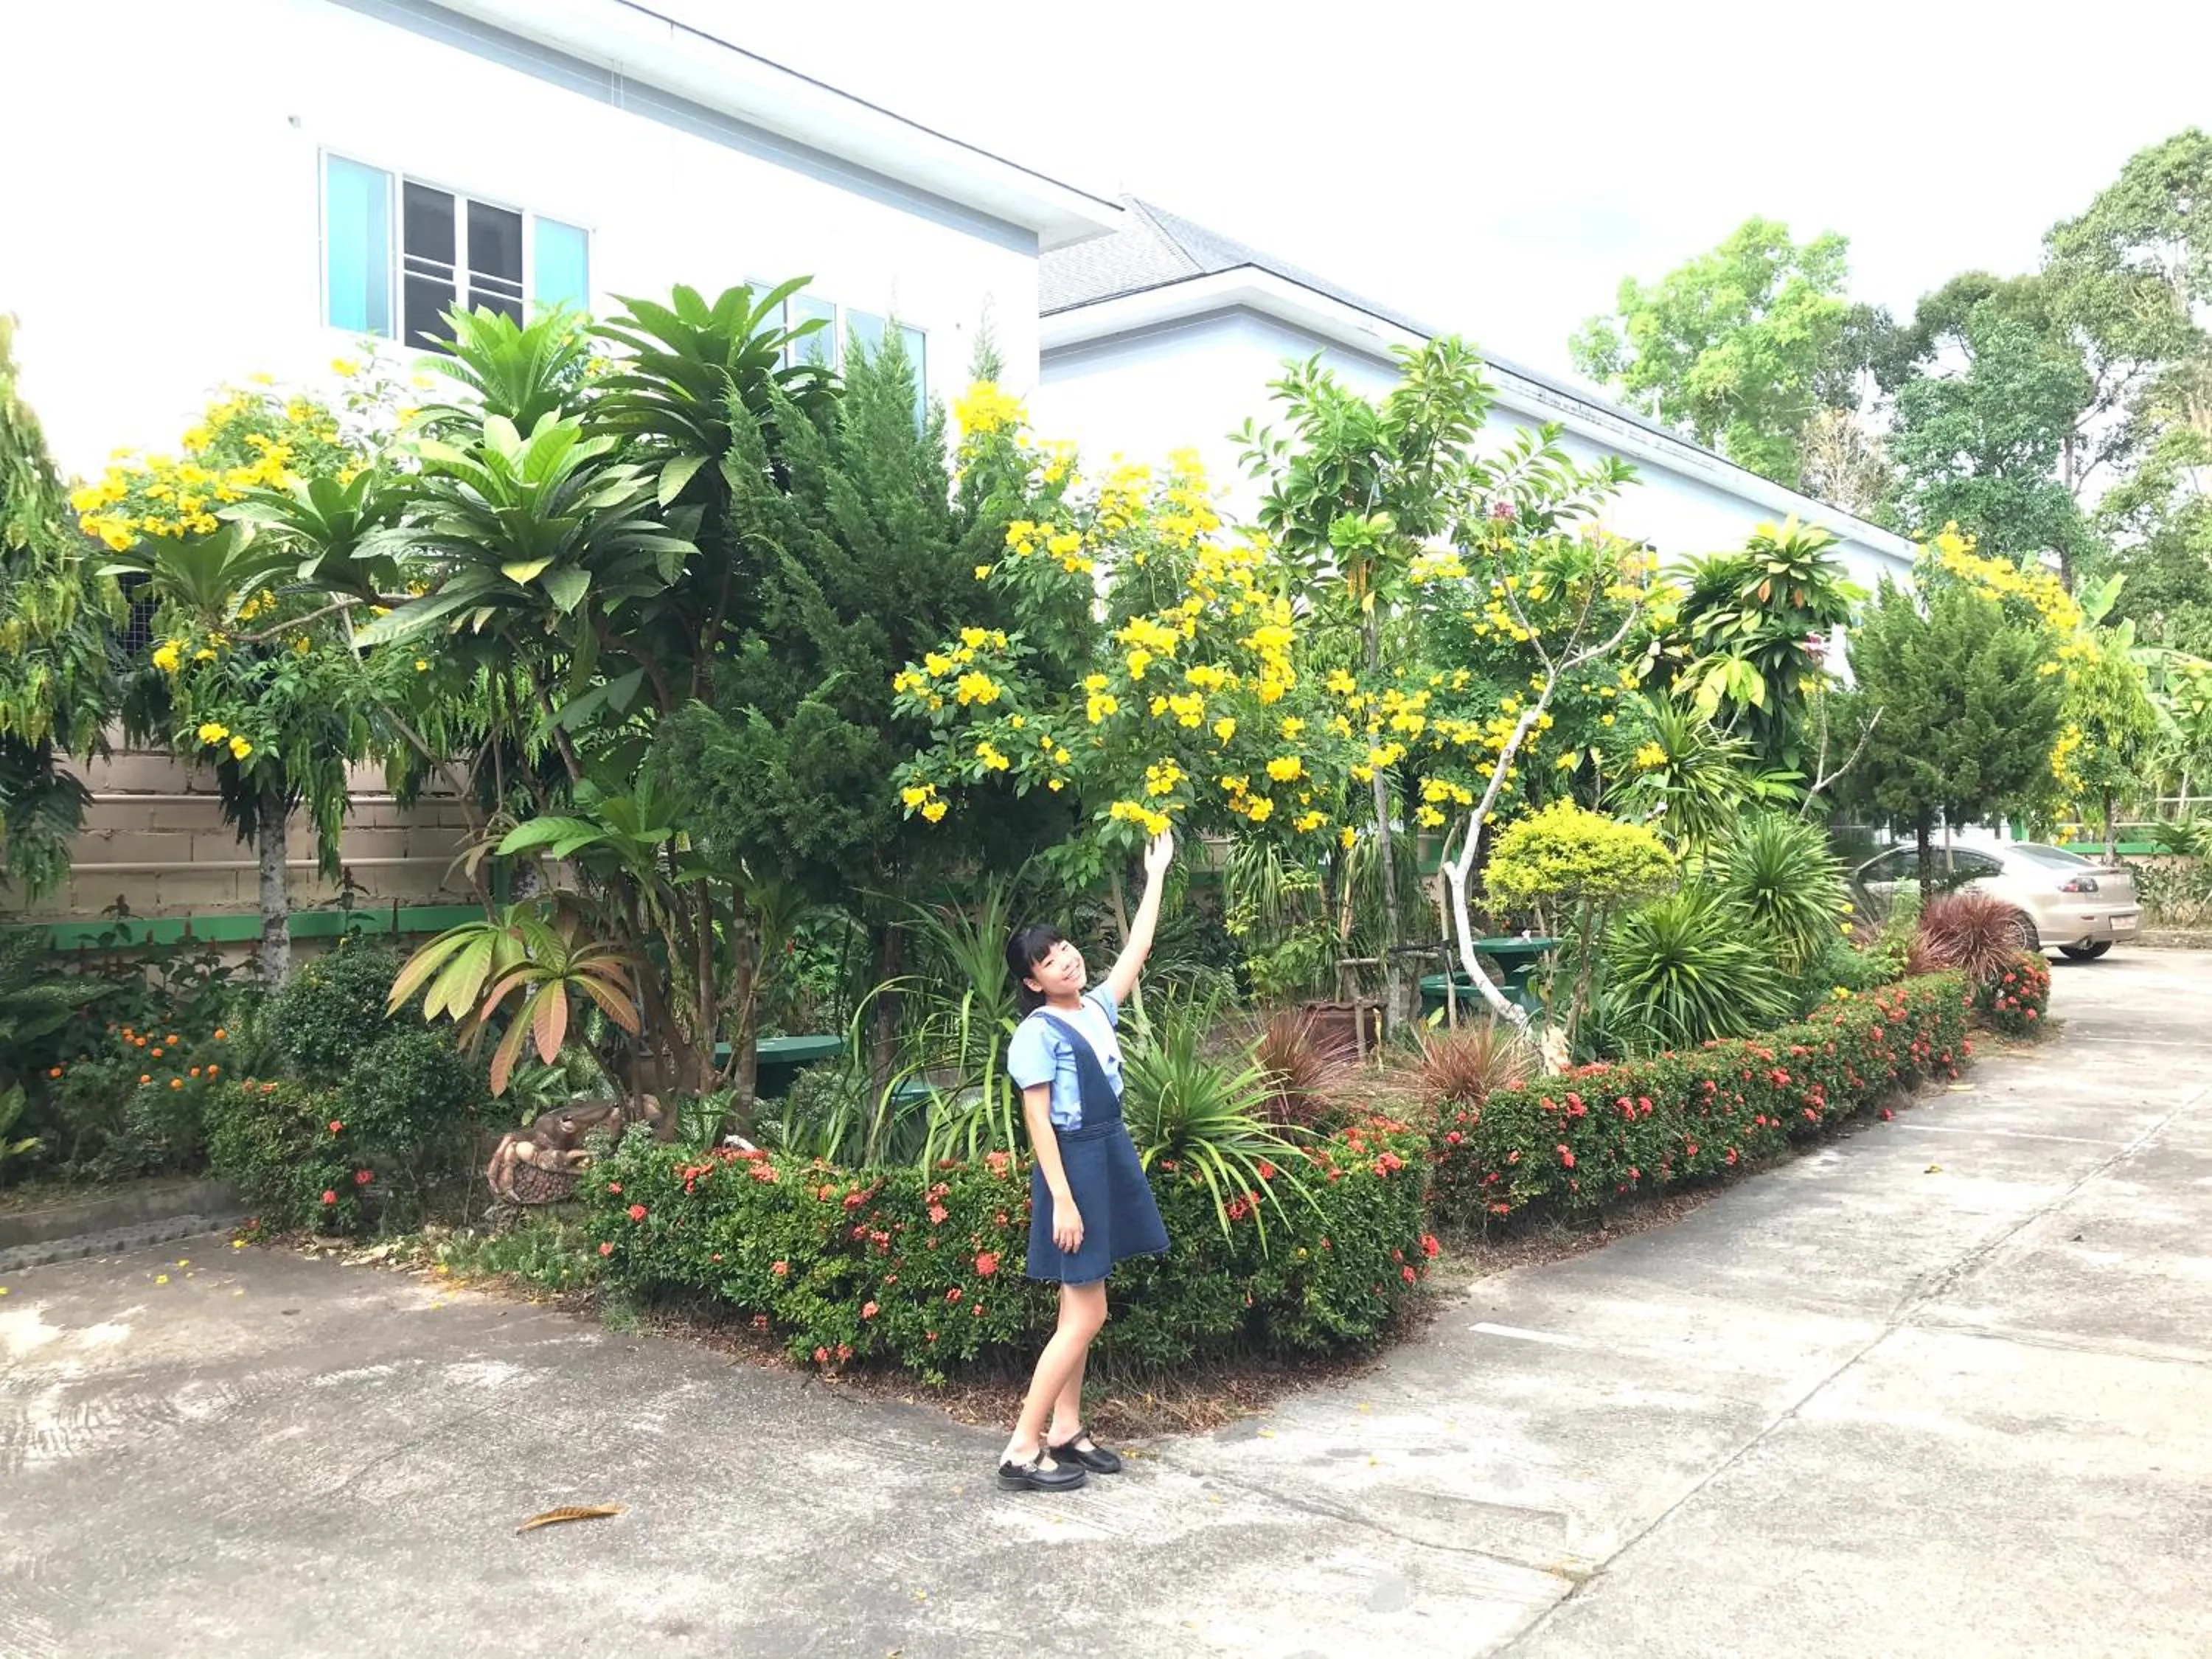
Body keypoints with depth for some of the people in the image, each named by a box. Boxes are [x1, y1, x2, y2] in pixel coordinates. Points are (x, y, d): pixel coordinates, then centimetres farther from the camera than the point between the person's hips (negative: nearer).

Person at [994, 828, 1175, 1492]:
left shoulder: (1097, 1008, 8)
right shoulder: (1037, 1034, -13)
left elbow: (1136, 951, 16)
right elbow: (1037, 1123, -16)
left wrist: (1156, 877, 17)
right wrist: (1062, 1199, -20)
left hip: (1110, 1157, 8)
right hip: (1075, 1164, -8)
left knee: (1079, 1308, 13)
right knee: (1086, 1315, -7)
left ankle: (1066, 1429, 23)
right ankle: (1021, 1450, -1)